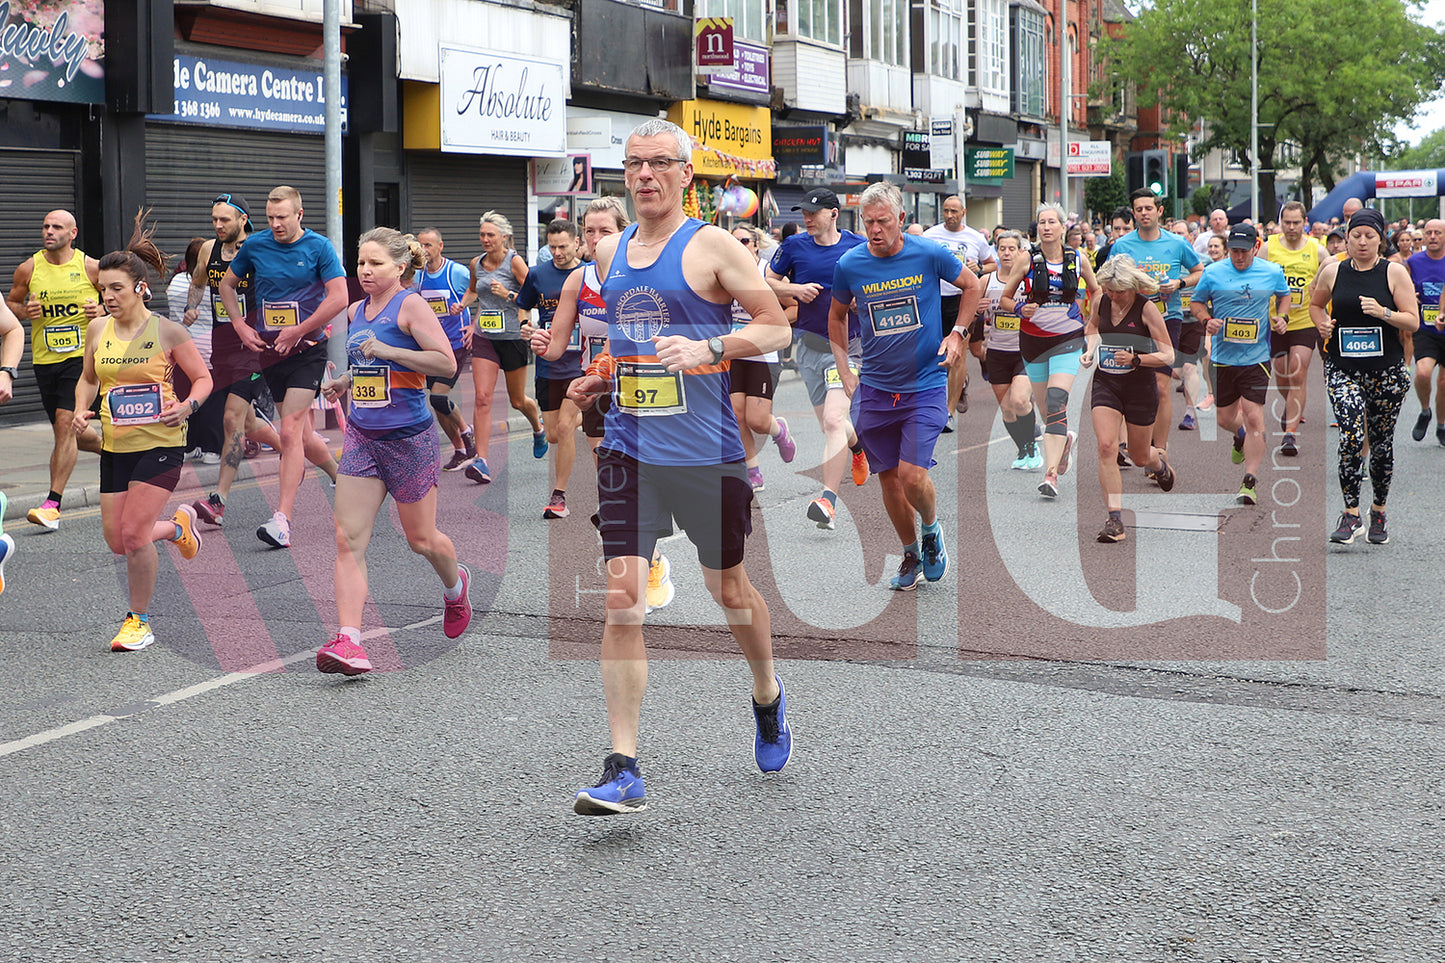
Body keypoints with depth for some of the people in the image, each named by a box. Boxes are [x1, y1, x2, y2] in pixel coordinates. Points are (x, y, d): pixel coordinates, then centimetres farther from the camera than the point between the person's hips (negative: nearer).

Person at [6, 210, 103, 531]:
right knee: (67, 431, 10)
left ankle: (53, 504, -14)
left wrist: (103, 310, -10)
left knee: (65, 422, -16)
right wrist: (24, 311, -8)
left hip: (81, 356, -4)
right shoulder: (28, 269, 2)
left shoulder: (91, 267, -3)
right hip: (45, 359, 4)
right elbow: (10, 303, 14)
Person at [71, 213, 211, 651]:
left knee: (133, 534, -14)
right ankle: (178, 525, 38)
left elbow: (203, 378, -1)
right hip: (115, 446, 5)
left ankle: (139, 620, 6)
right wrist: (81, 411, 0)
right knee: (117, 541, 6)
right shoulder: (98, 329, 2)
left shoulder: (167, 331, -10)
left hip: (160, 443, -5)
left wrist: (187, 406, -20)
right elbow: (88, 378, 18)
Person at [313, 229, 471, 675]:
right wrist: (345, 382, 9)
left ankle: (455, 586, 43)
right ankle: (348, 641, -14)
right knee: (348, 539, -9)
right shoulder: (356, 312, 12)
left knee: (421, 539, 9)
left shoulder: (411, 305, -9)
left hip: (408, 437, -6)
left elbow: (447, 363, -18)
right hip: (362, 436, 6)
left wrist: (387, 351, -22)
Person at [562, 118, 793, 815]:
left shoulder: (711, 246, -5)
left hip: (707, 450, -4)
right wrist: (598, 378, 10)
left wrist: (709, 349, -22)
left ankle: (767, 695, 43)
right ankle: (624, 770, -6)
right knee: (622, 597, -8)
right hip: (629, 447, 4)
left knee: (727, 588, 12)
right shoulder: (609, 253, 12)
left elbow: (777, 326, -7)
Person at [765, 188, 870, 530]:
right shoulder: (794, 246, 3)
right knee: (829, 423, 10)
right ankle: (858, 443, 46)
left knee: (833, 420, -17)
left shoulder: (858, 247, -2)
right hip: (808, 344, 3)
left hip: (847, 346, -3)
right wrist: (795, 289, -7)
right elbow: (767, 282, 12)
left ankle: (829, 499, -15)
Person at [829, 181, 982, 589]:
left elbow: (973, 285, 11)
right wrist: (845, 372, 9)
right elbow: (836, 317, 15)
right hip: (874, 390, 3)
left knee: (912, 475, -14)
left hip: (925, 386, -3)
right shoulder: (849, 265, -4)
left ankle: (931, 530, 18)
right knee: (889, 478, 7)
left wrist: (957, 333, 1)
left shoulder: (930, 255, -9)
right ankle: (911, 556, 27)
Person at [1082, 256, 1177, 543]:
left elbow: (1168, 356, -12)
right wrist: (1090, 350, 3)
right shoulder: (1102, 301, -1)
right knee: (1106, 446, -17)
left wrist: (1135, 359, -26)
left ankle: (1160, 462, 52)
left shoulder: (1146, 308, -14)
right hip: (1105, 383, 3)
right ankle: (1114, 520, -16)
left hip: (1140, 386, -3)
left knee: (1140, 457, 11)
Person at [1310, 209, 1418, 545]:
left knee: (1381, 441, 9)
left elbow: (1413, 321, -2)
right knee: (1351, 437, -18)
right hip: (1343, 369, 0)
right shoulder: (1332, 272, 5)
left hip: (1387, 370, 0)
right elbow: (1316, 304, 23)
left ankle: (1379, 511, 26)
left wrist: (1383, 313, -19)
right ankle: (1351, 513, -11)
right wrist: (1322, 323, 2)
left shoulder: (1394, 272, -1)